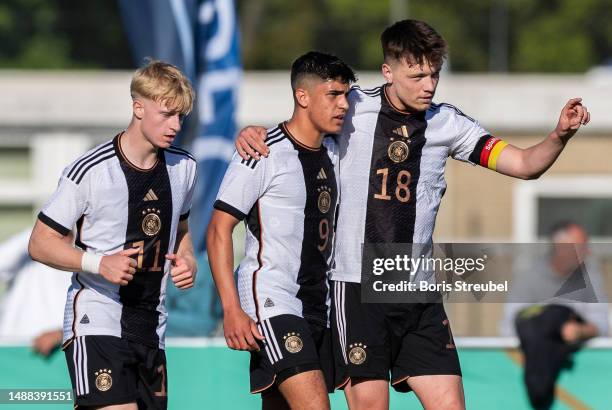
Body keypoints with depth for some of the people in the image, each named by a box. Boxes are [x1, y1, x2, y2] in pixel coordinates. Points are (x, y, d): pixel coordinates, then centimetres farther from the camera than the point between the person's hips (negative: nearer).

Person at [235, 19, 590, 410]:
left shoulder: (447, 122, 5)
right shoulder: (352, 109, -2)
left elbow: (525, 164, 5)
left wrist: (560, 135, -13)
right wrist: (251, 133, -9)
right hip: (358, 287, -3)